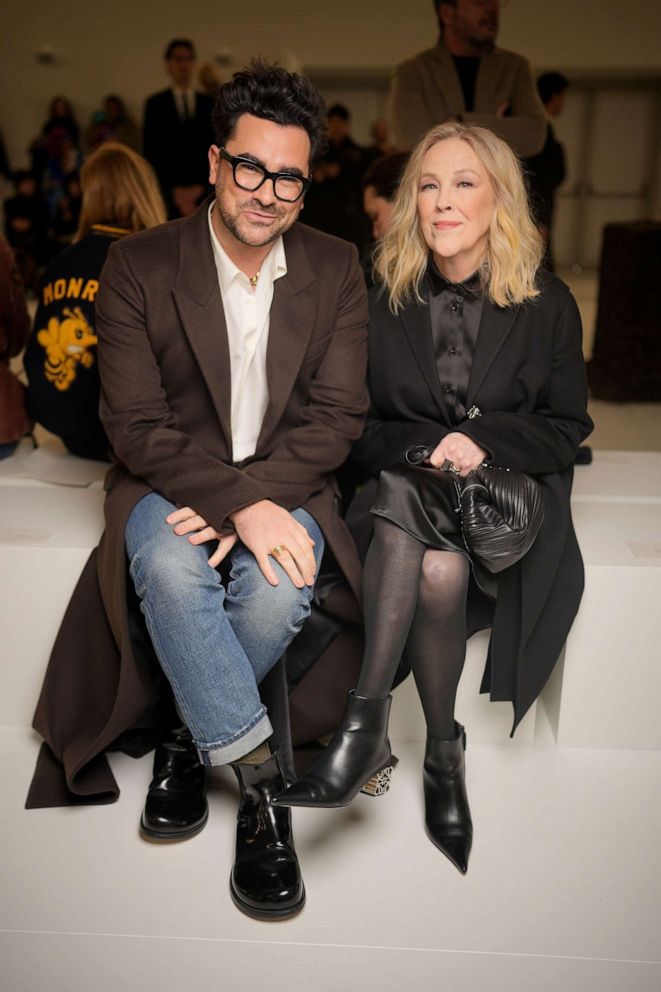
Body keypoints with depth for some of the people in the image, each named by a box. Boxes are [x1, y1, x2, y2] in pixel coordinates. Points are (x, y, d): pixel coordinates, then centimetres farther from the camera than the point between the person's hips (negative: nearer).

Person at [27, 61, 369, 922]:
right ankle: (261, 784, -17)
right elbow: (136, 425, -10)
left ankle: (190, 736, 1)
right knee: (170, 569, -34)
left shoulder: (337, 270, 4)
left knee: (279, 589, -30)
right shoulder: (138, 267, -3)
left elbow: (337, 415, -3)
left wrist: (254, 498, -18)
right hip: (170, 484, -1)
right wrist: (236, 505, -25)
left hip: (284, 489, 1)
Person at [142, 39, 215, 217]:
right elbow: (151, 153, 4)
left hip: (204, 194, 1)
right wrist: (174, 191, -6)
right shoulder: (155, 104, 9)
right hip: (168, 194, -1)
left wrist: (200, 187, -5)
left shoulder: (209, 104, 12)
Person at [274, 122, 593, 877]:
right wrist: (428, 450, -12)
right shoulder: (383, 302, 8)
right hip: (401, 494, 1)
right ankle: (443, 757, -24)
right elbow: (355, 428, 7)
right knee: (438, 569, -34)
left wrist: (484, 440, -13)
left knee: (441, 563, -34)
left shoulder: (548, 305, 6)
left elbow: (566, 430, 5)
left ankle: (367, 725, -19)